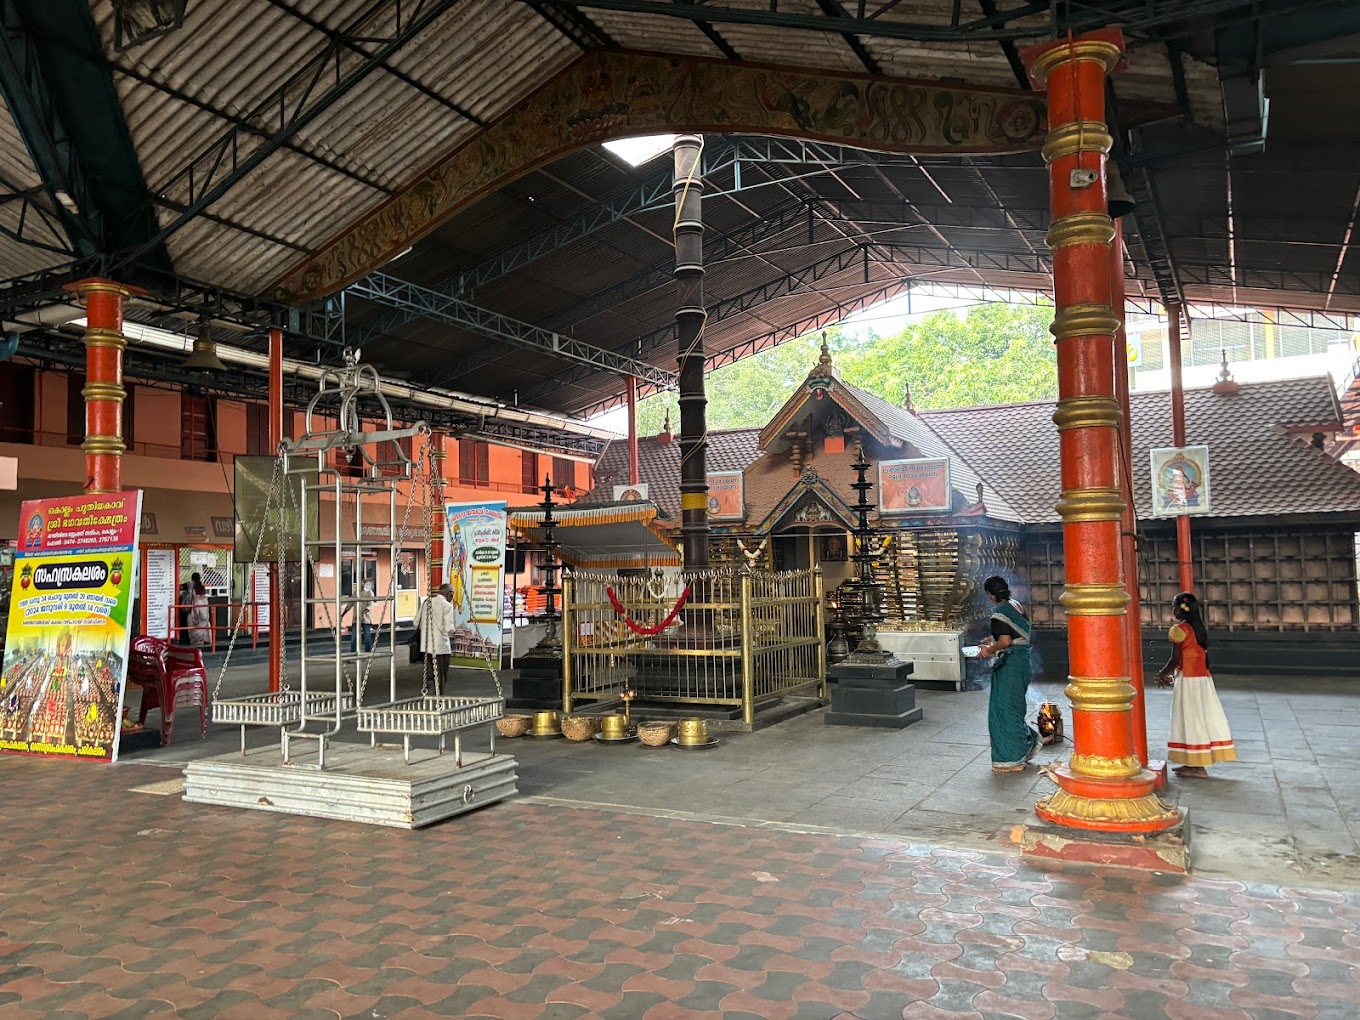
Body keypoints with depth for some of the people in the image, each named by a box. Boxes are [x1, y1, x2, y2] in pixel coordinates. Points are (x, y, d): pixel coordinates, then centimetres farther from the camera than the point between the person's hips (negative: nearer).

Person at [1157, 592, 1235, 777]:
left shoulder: (1179, 629, -13)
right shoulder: (1200, 628, 11)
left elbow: (1176, 659, -14)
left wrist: (1162, 674, 2)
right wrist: (1170, 672, 18)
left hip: (1188, 680, -8)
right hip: (1203, 678, 8)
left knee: (1191, 719, -2)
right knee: (1203, 718, 11)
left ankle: (1195, 765, -1)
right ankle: (1196, 763, 17)